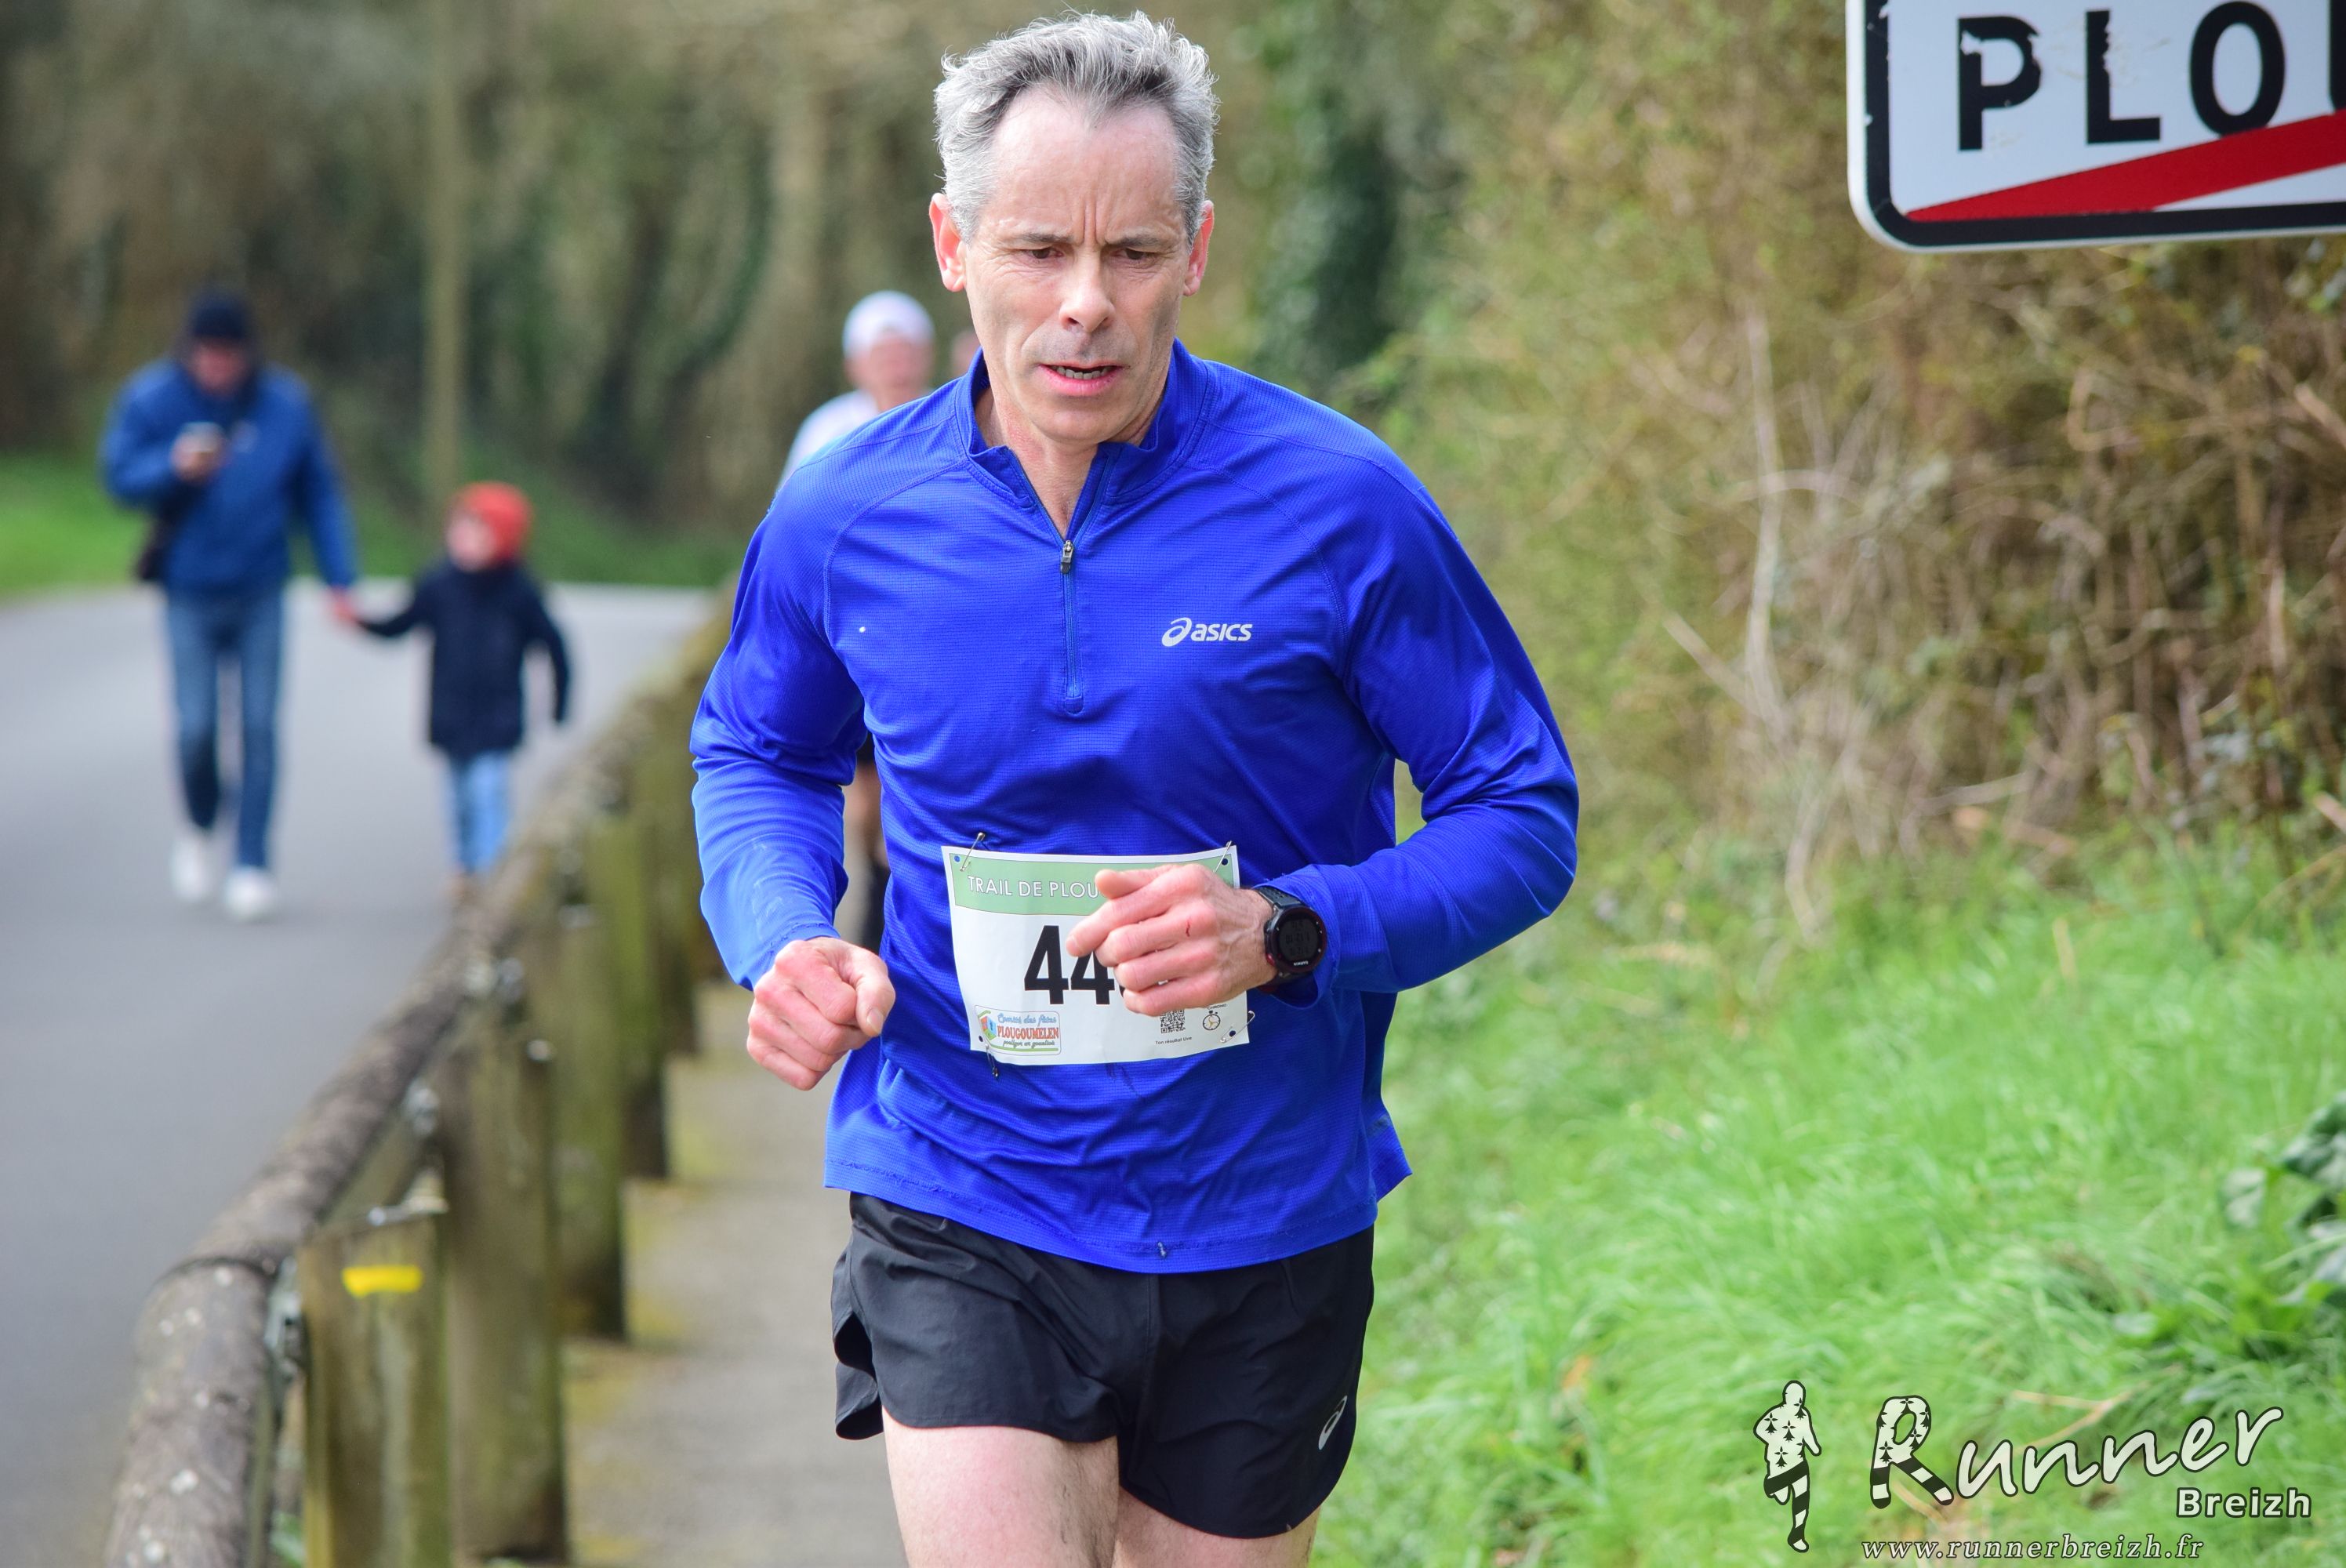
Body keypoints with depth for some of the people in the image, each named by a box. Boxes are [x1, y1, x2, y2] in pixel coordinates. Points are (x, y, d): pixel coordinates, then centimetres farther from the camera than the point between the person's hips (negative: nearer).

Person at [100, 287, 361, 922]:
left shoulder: (285, 404, -3)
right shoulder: (150, 399, -6)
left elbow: (319, 494, 5)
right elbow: (121, 477, -3)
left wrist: (338, 578, 2)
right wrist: (174, 469, -24)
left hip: (261, 594, 1)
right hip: (190, 595, -1)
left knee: (259, 727, -4)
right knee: (197, 727, -4)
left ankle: (252, 865, 1)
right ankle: (199, 828, 25)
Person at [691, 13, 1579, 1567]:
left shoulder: (1340, 504, -11)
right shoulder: (845, 516, -3)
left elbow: (1525, 817, -5)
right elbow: (757, 754, 18)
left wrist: (1285, 931, -23)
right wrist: (784, 939, -4)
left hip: (1260, 1226, 0)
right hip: (961, 1218, 0)